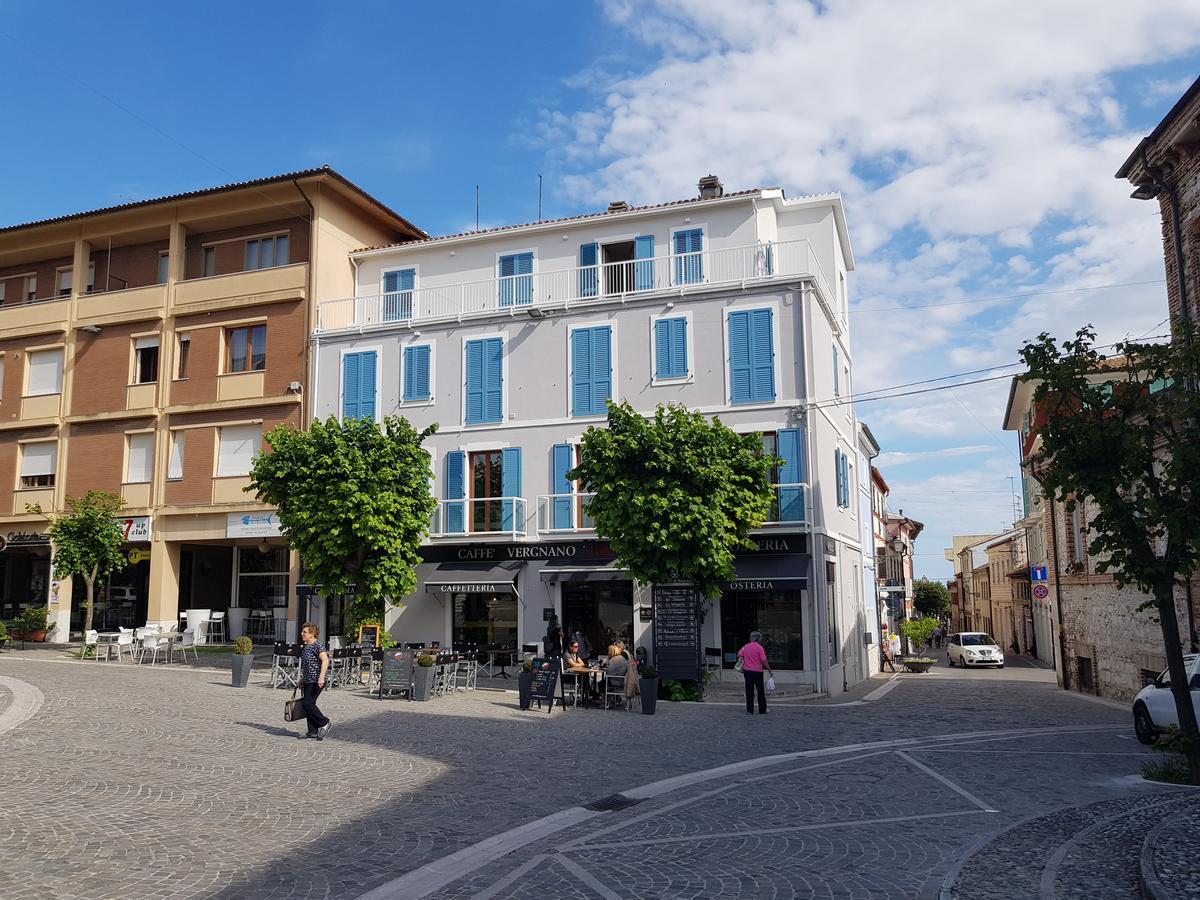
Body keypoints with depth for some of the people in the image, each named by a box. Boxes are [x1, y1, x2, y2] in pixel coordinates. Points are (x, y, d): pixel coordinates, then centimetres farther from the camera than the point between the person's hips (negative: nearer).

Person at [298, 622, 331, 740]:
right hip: (307, 681, 9)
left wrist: (321, 677, -31)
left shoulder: (318, 645, -13)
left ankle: (324, 723, -1)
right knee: (308, 704, 8)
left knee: (308, 703, -14)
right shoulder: (305, 646, 16)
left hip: (316, 681, -9)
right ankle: (313, 731, 13)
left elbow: (325, 660, -23)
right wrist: (302, 679, 25)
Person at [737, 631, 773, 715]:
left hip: (747, 671, 3)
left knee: (749, 692, 6)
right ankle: (762, 710, 11)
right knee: (761, 691, 8)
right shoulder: (759, 647, -10)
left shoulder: (745, 647, 4)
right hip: (757, 671, -3)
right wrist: (769, 670, -8)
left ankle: (749, 710, 4)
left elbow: (739, 655, 10)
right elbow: (764, 660, -14)